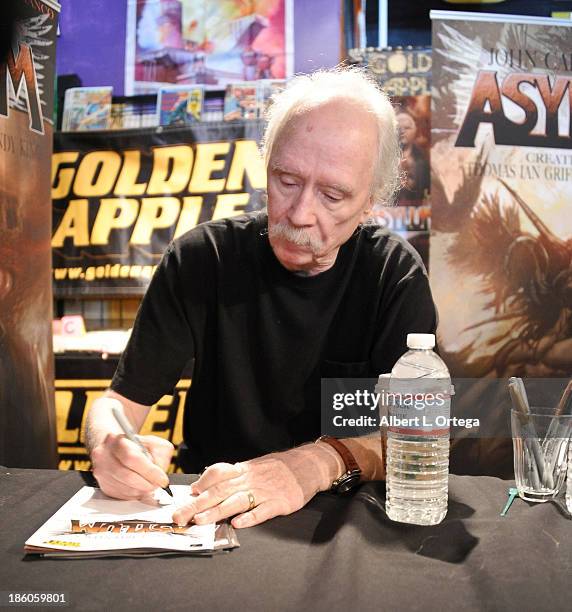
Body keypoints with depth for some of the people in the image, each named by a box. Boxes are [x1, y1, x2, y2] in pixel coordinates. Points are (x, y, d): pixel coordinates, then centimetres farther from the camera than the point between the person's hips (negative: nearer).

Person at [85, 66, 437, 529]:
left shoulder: (397, 274, -7)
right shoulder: (202, 257, -6)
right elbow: (123, 399, -3)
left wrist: (319, 465, -33)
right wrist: (109, 445, -26)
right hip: (205, 511, 2)